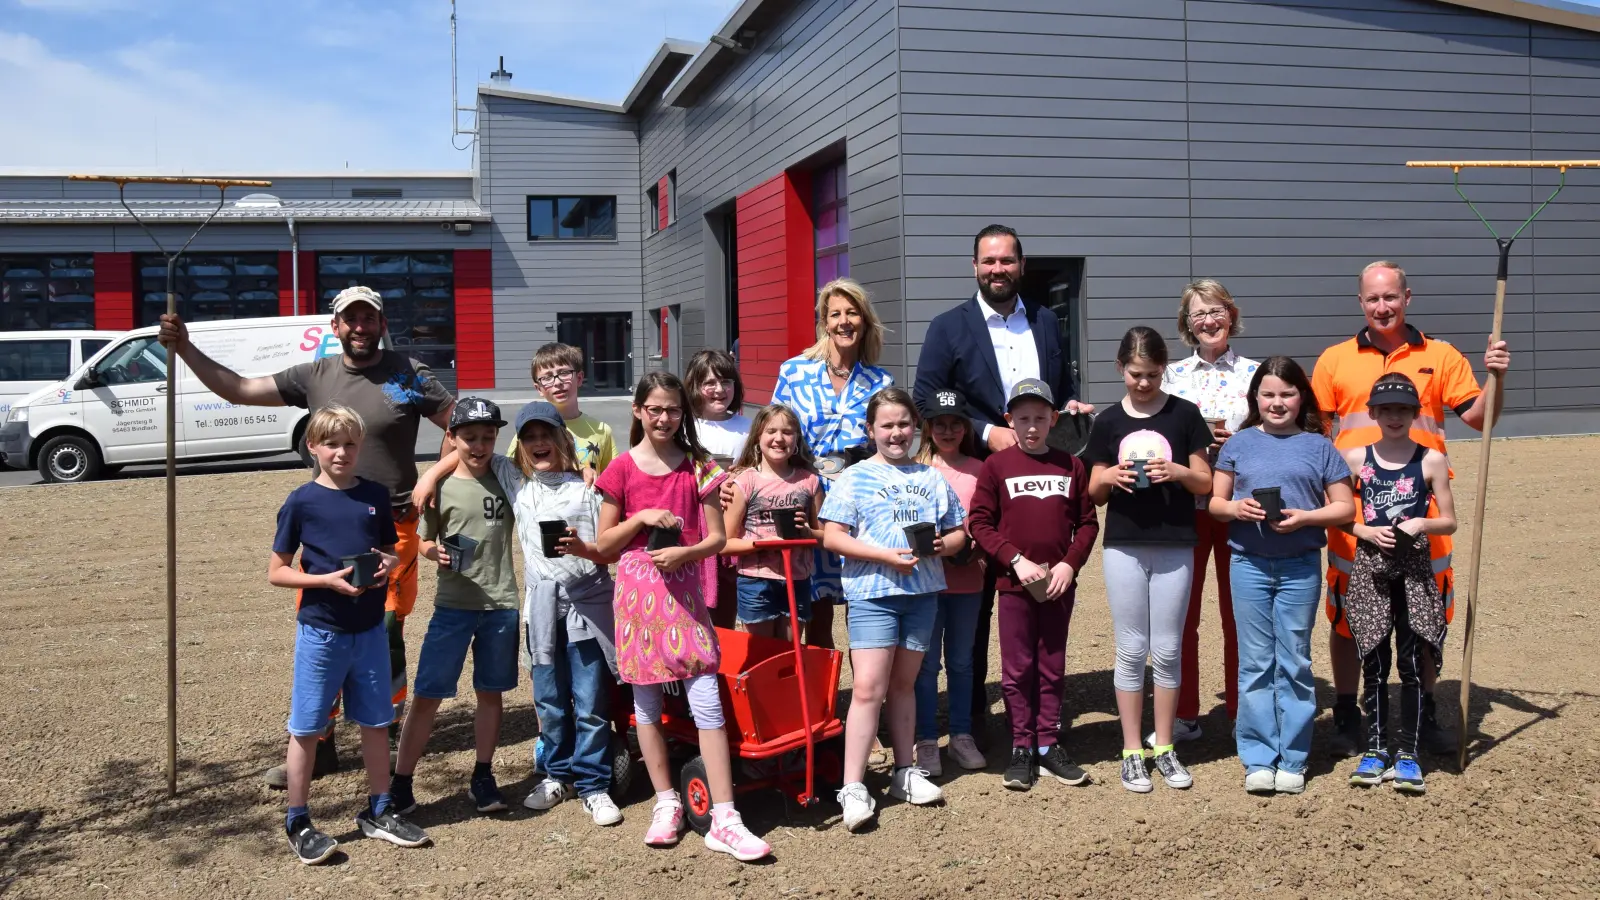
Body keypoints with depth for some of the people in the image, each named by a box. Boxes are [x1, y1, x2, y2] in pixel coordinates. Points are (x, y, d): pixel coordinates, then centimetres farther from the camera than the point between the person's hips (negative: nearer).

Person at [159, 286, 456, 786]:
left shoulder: (408, 375, -3)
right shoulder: (315, 376, 6)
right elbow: (238, 390, 8)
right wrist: (185, 349, 1)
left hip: (391, 525, -3)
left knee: (385, 636, 4)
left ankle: (392, 729, 24)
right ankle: (317, 746, 15)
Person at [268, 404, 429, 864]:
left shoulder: (375, 495, 4)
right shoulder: (302, 502, -7)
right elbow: (276, 572, -4)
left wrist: (390, 564, -8)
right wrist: (328, 580, -19)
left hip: (370, 630, 4)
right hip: (320, 632, -4)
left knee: (376, 722, 12)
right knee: (306, 728, 5)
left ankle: (379, 811, 27)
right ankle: (298, 823, 18)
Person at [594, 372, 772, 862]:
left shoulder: (698, 467, 4)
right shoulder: (622, 469, 3)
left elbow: (717, 536, 3)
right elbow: (603, 544, 4)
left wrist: (685, 551, -16)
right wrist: (640, 518, -11)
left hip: (684, 586, 0)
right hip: (637, 587, 1)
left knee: (707, 700, -7)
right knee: (646, 701, 8)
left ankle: (723, 819, -5)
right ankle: (666, 802, 23)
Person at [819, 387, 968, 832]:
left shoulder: (931, 478, 12)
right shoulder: (855, 477, -1)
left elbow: (957, 532, 16)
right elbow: (832, 537, -7)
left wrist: (942, 544, -8)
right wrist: (886, 556, -17)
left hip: (922, 591, 4)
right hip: (872, 592, -4)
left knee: (904, 684, 14)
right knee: (868, 687, -10)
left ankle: (905, 772, 25)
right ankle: (853, 788, -7)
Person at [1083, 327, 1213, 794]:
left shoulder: (1184, 414, 1)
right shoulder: (1109, 421, 4)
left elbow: (1205, 483, 3)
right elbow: (1095, 493, 8)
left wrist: (1178, 471, -16)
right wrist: (1108, 478, -13)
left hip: (1175, 546, 0)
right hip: (1123, 546, 1)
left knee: (1167, 651, 6)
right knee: (1131, 650, 5)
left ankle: (1164, 748, 19)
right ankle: (1131, 751, 13)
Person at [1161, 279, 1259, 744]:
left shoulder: (1255, 373, 5)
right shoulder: (1172, 375, 7)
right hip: (1185, 504, 1)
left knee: (1239, 611, 7)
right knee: (1181, 612, 5)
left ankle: (1241, 711, 20)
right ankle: (1184, 714, 16)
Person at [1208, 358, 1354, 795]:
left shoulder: (1318, 447, 3)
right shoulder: (1239, 444, 6)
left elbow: (1345, 507, 3)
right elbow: (1214, 501, 8)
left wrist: (1304, 517, -14)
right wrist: (1235, 508, -13)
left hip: (1300, 566, -1)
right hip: (1249, 564, 1)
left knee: (1294, 662, 6)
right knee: (1255, 662, 4)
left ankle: (1292, 759, 14)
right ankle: (1258, 759, 11)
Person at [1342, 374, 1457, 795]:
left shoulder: (1431, 460, 1)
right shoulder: (1356, 458, 2)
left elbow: (1449, 521, 4)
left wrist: (1420, 525, -14)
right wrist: (1367, 531, -11)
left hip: (1415, 568, 0)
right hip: (1370, 568, 1)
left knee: (1411, 661, 1)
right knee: (1374, 662, 6)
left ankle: (1408, 753, 11)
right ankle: (1375, 749, 17)